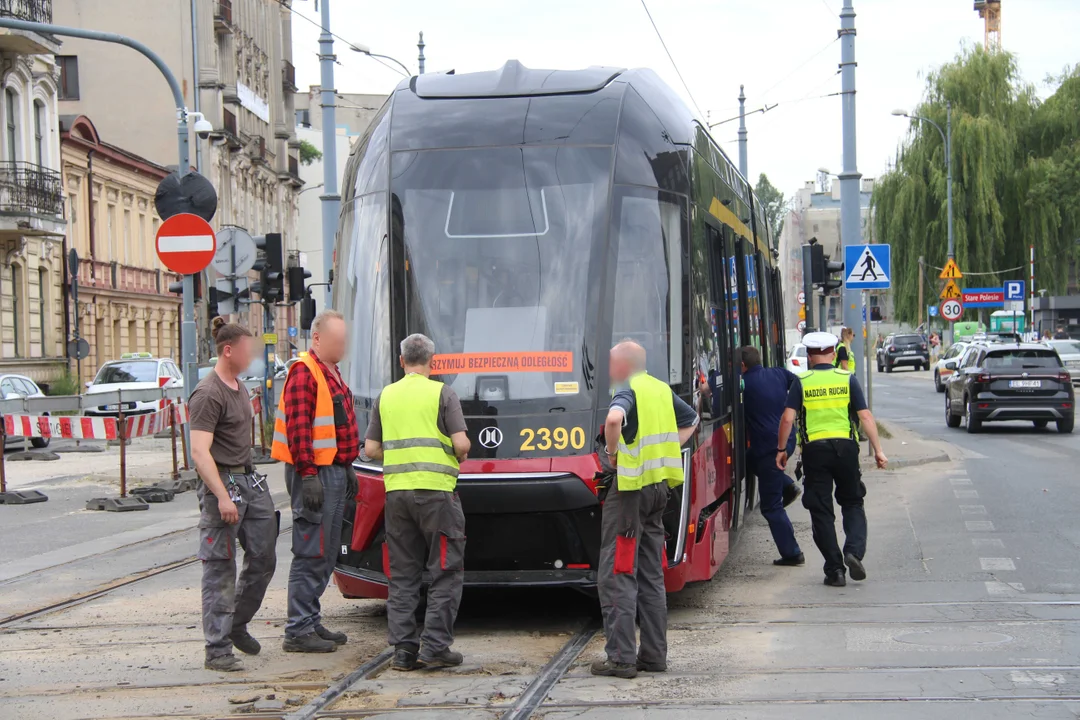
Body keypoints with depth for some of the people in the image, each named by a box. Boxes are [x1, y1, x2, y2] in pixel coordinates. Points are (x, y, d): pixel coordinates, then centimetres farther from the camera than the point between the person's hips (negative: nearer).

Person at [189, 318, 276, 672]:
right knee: (220, 570, -5)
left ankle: (237, 625, 29)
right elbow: (200, 451, -22)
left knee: (263, 559, 11)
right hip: (223, 481, -9)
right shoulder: (208, 394, -15)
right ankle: (217, 650, -2)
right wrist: (222, 497, -28)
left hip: (250, 480, 9)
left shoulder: (239, 387, 15)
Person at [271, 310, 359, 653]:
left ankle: (311, 622, 21)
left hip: (334, 471, 10)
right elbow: (298, 428, -20)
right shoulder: (304, 373, -14)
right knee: (311, 553, -8)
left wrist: (347, 467, 23)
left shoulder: (331, 373, 18)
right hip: (315, 474, -10)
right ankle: (298, 631, -5)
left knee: (326, 554, 13)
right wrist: (308, 474, -24)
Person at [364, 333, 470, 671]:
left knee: (402, 574, 8)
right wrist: (460, 458, 12)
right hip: (436, 490, -4)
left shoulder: (385, 396, 10)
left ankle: (403, 649, 6)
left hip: (396, 491, 4)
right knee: (446, 571, 2)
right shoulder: (442, 393, -2)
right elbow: (461, 444, -9)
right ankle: (435, 646, -3)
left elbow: (371, 449, 10)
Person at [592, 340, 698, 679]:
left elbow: (614, 418, -33)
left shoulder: (628, 391, -11)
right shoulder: (662, 390, 14)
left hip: (631, 487, -8)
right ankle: (654, 654, 15)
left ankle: (621, 657, -7)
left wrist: (612, 451, -16)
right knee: (651, 575, 13)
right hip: (659, 484, 8)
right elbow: (691, 420, 30)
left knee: (617, 575, -5)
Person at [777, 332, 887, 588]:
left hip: (814, 449, -1)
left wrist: (781, 449, 5)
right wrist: (878, 450, 3)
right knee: (852, 502, 17)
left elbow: (788, 418, -6)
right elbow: (865, 416, -1)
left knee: (821, 510, 6)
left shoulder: (801, 382, 0)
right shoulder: (847, 379, 2)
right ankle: (854, 550, -6)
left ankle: (834, 570, 4)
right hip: (845, 446, 1)